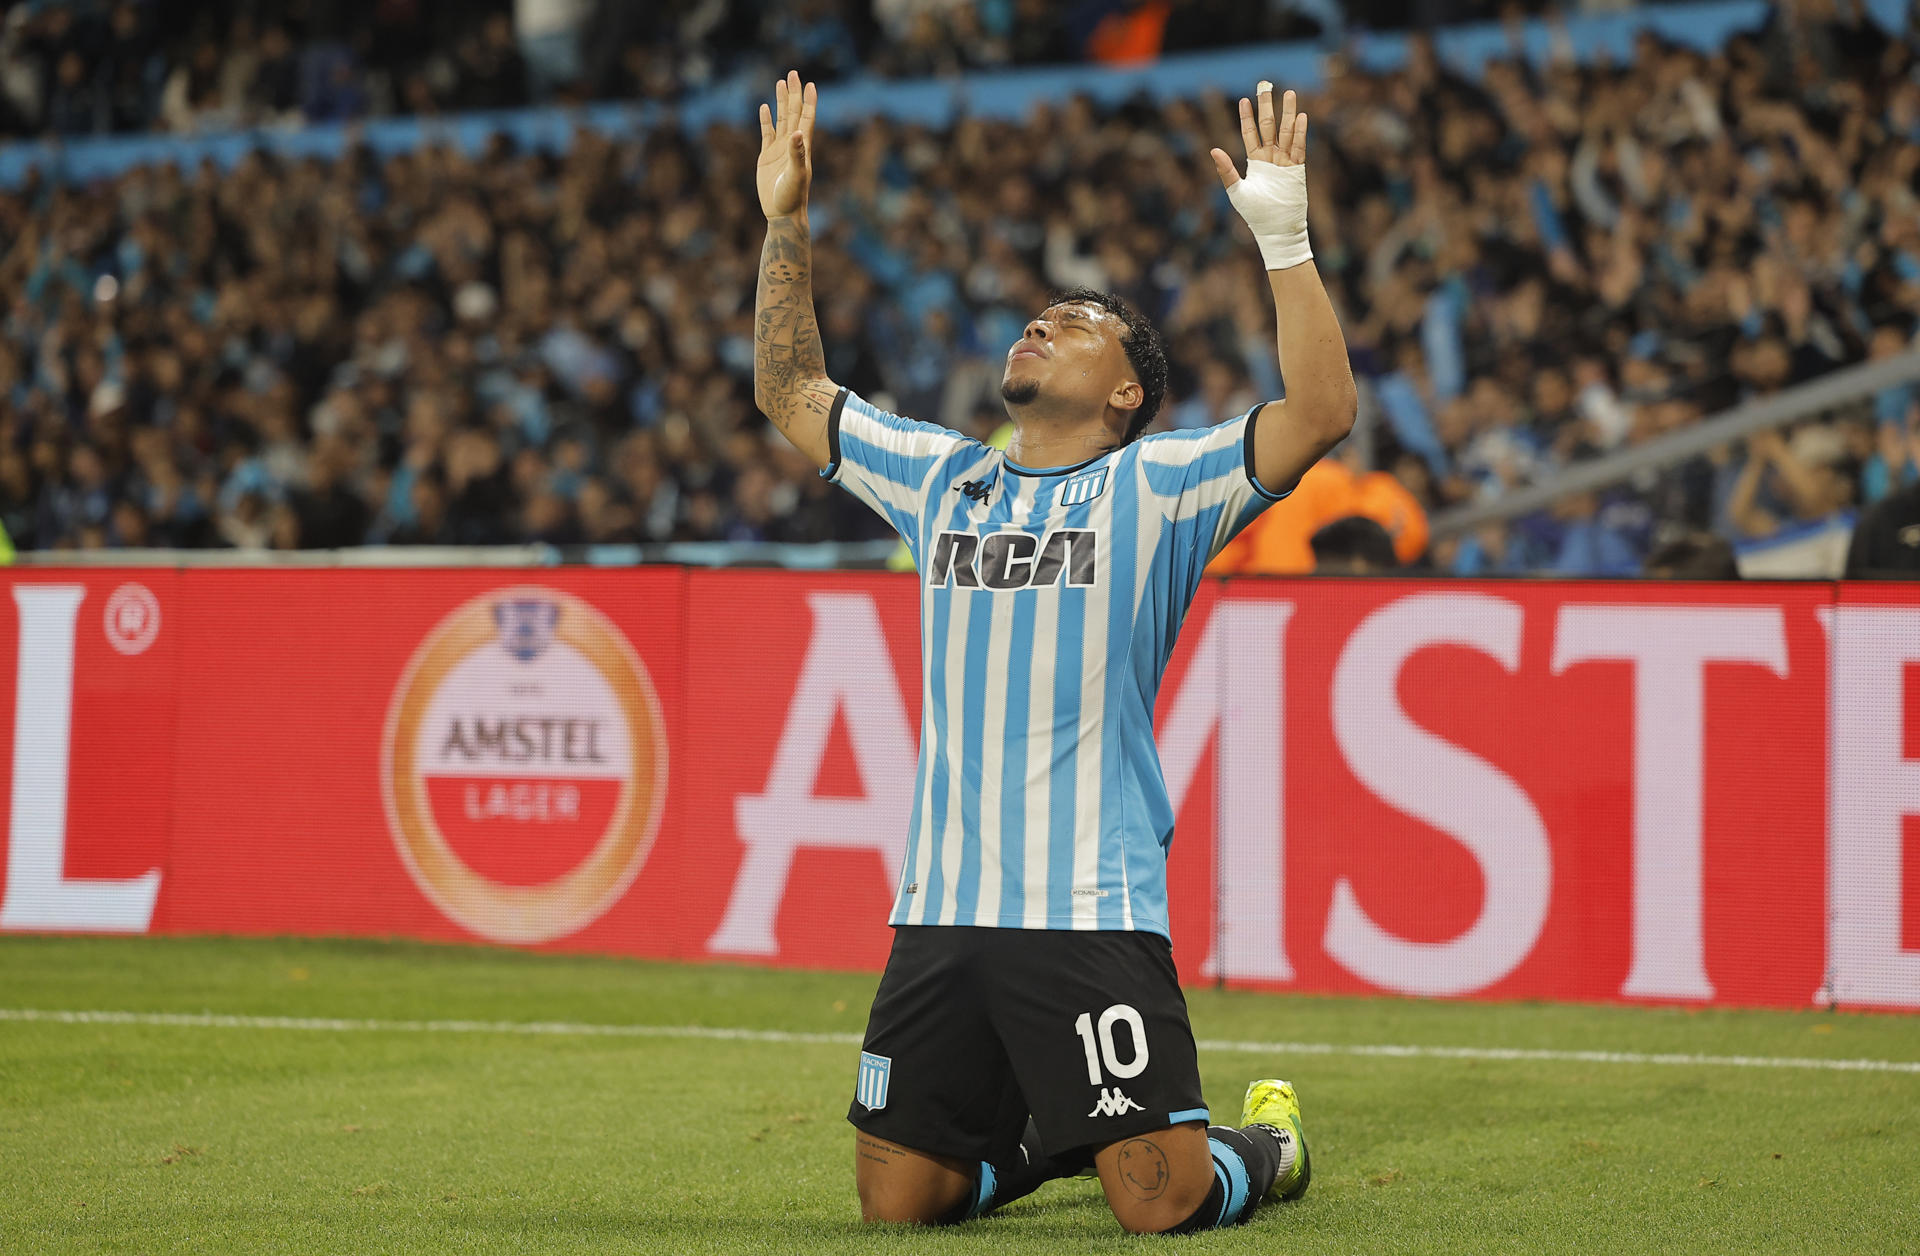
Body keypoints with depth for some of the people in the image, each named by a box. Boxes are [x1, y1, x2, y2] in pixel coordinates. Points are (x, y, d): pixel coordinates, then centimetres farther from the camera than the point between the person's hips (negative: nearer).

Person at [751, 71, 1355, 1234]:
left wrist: (1285, 238, -18)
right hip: (939, 911, 5)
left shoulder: (1157, 485, 1)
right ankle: (1058, 1134, 34)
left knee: (1166, 1205, -9)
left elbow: (1322, 409, -12)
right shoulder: (943, 477, 16)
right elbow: (791, 388, 26)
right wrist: (786, 223, 18)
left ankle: (1268, 1140, 25)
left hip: (1095, 913, -5)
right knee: (898, 1201, 6)